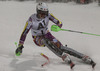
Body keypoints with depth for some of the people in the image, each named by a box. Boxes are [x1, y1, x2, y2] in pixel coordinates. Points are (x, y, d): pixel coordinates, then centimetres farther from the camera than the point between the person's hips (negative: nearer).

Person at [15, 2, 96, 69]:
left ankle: (86, 58, -29)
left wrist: (58, 26, -38)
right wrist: (20, 46, -14)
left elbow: (59, 23, -13)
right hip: (38, 39, -2)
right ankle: (65, 57, -49)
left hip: (47, 35, 2)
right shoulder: (32, 19, -22)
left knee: (61, 47, -20)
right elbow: (24, 32, -16)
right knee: (45, 41, -38)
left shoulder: (48, 15, -15)